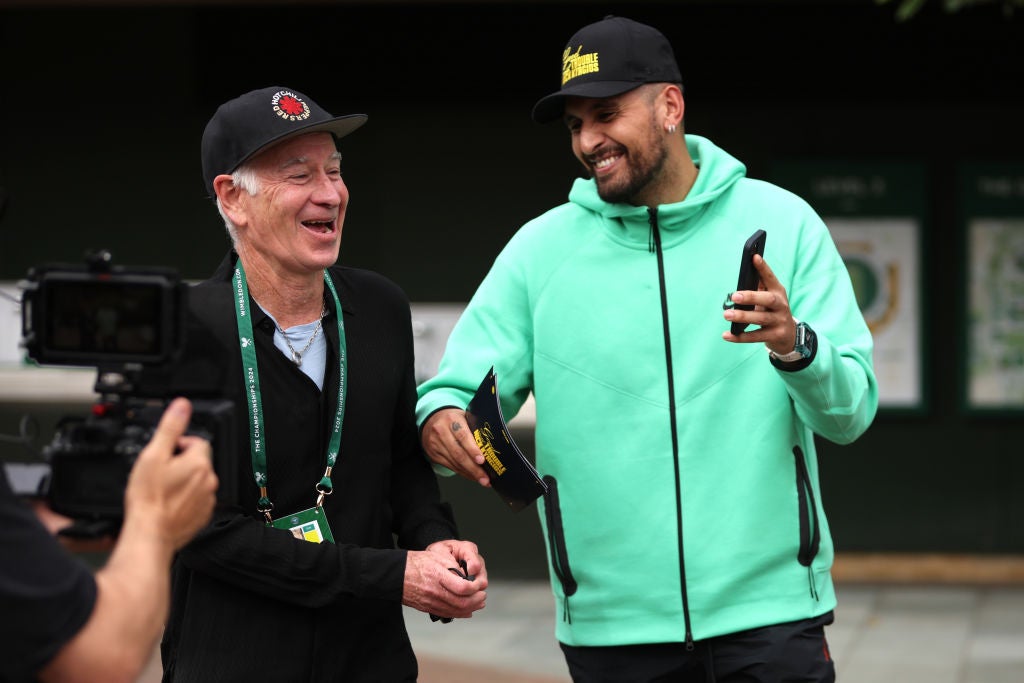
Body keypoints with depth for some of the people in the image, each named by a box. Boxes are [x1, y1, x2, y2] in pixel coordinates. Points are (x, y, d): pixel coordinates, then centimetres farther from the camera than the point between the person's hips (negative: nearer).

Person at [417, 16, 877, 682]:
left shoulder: (781, 222, 0)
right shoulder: (541, 248, 4)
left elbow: (851, 412, -3)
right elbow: (462, 385, -1)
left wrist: (795, 347, -23)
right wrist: (442, 417, -24)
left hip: (768, 607, -1)